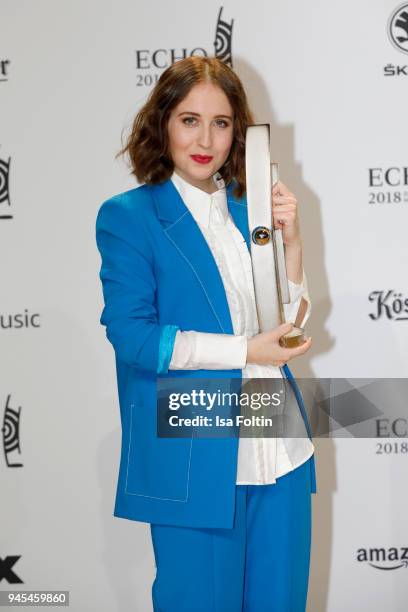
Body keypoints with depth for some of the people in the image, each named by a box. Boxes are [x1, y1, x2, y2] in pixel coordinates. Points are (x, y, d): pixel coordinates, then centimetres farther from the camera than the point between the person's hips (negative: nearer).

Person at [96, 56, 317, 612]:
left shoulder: (250, 208, 9)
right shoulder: (129, 216, -6)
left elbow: (288, 326, 9)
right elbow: (132, 335, -14)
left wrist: (290, 241, -5)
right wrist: (247, 350, -15)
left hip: (277, 451, 5)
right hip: (193, 459, -5)